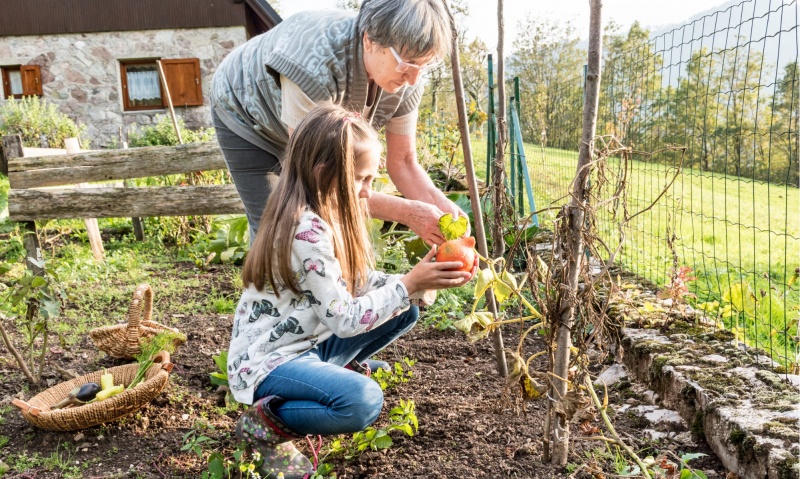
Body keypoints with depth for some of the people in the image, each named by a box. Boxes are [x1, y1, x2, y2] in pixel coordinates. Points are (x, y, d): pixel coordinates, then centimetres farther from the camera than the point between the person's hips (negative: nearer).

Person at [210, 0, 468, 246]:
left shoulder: (407, 80, -24)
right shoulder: (314, 64, -44)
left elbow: (402, 161, -14)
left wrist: (440, 205, -33)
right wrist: (406, 212, -43)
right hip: (248, 114, -5)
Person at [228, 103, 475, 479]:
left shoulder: (324, 215, 4)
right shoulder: (308, 231, -26)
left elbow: (362, 283, 6)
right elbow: (343, 319, -25)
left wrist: (420, 280, -6)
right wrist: (409, 286, -21)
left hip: (307, 343, 9)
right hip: (265, 362, -9)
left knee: (404, 312, 5)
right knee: (363, 401, -34)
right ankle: (263, 424, -9)